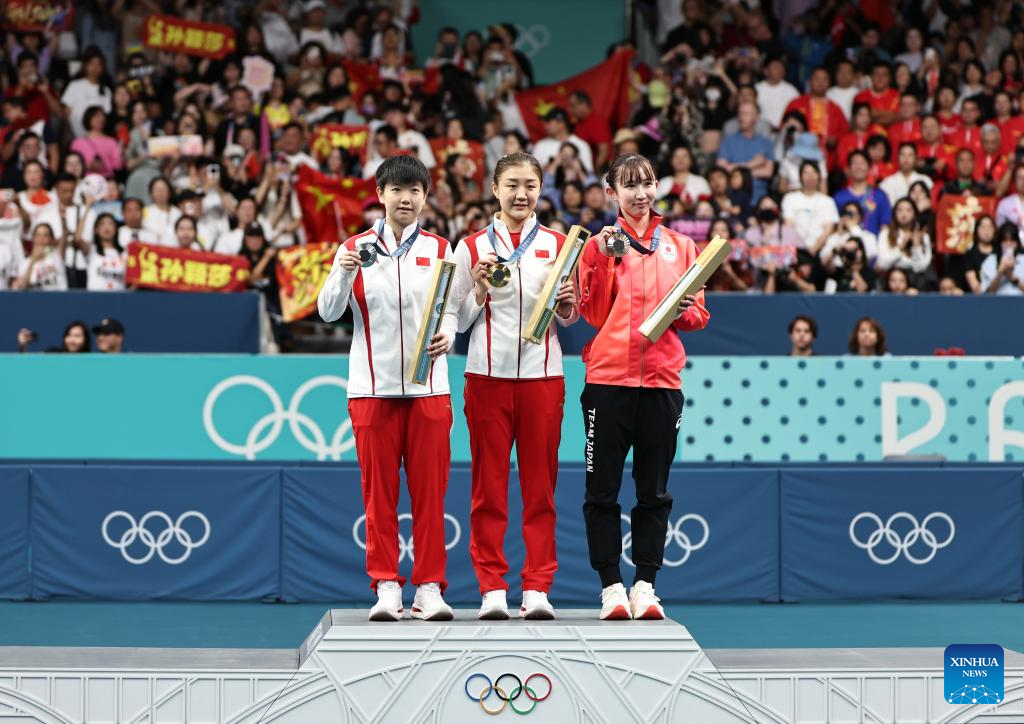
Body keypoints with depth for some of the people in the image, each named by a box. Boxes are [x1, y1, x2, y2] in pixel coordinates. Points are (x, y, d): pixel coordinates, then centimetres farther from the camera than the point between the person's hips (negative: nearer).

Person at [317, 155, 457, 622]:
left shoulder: (439, 249, 10)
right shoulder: (357, 247, 6)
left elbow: (452, 306, 10)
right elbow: (328, 311, 1)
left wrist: (448, 334, -11)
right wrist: (343, 272, -16)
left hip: (428, 385, 1)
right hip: (372, 385, -1)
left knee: (430, 488, -1)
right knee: (379, 489, -1)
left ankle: (429, 587, 3)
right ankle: (385, 586, 4)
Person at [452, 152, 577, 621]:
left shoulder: (558, 245, 9)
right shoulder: (472, 247, 7)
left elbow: (571, 318, 14)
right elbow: (459, 320, 8)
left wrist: (566, 308, -7)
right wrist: (479, 291, -9)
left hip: (542, 374, 1)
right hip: (487, 374, -1)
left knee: (540, 484, 1)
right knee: (489, 485, 0)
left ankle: (537, 587, 4)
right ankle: (491, 587, 4)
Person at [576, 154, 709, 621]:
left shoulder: (680, 246, 13)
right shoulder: (599, 245, 6)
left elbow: (700, 314, 14)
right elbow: (594, 314, -2)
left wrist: (685, 311, -8)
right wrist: (604, 260, -12)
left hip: (662, 379, 2)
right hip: (609, 378, -2)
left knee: (654, 491, 4)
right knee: (603, 490, -1)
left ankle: (645, 585, 9)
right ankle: (611, 586, 5)